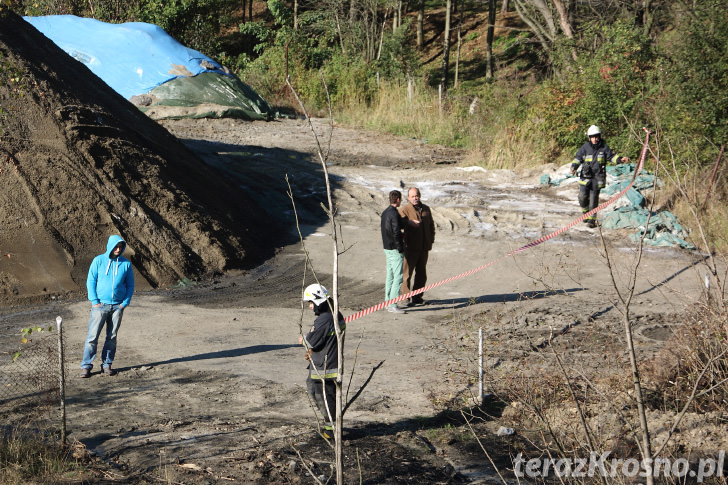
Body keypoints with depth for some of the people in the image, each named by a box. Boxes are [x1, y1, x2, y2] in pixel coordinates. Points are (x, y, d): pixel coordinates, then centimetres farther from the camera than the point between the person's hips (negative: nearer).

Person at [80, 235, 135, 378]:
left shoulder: (126, 264, 5)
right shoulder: (98, 261, 0)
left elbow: (130, 285, 11)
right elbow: (90, 281, 0)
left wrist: (125, 303, -1)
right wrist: (94, 301, -8)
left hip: (117, 306, 2)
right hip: (100, 305, -2)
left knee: (112, 337, 6)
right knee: (92, 336, -6)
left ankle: (107, 364, 14)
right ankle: (86, 366, -4)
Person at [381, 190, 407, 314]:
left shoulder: (385, 213, 12)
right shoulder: (394, 214, -17)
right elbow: (396, 233, -21)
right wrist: (401, 249, -15)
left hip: (387, 248, 10)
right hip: (395, 250, -10)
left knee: (390, 276, 15)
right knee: (398, 277, -8)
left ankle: (388, 302, 19)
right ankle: (393, 305, -11)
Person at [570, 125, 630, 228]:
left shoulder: (604, 147, 1)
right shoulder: (585, 147, 0)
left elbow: (611, 156, 9)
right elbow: (577, 158, 1)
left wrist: (620, 159, -8)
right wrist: (573, 167, -15)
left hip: (597, 178, -1)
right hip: (585, 176, 1)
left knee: (593, 199, -1)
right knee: (582, 197, -3)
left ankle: (592, 220, 6)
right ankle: (585, 213, 24)